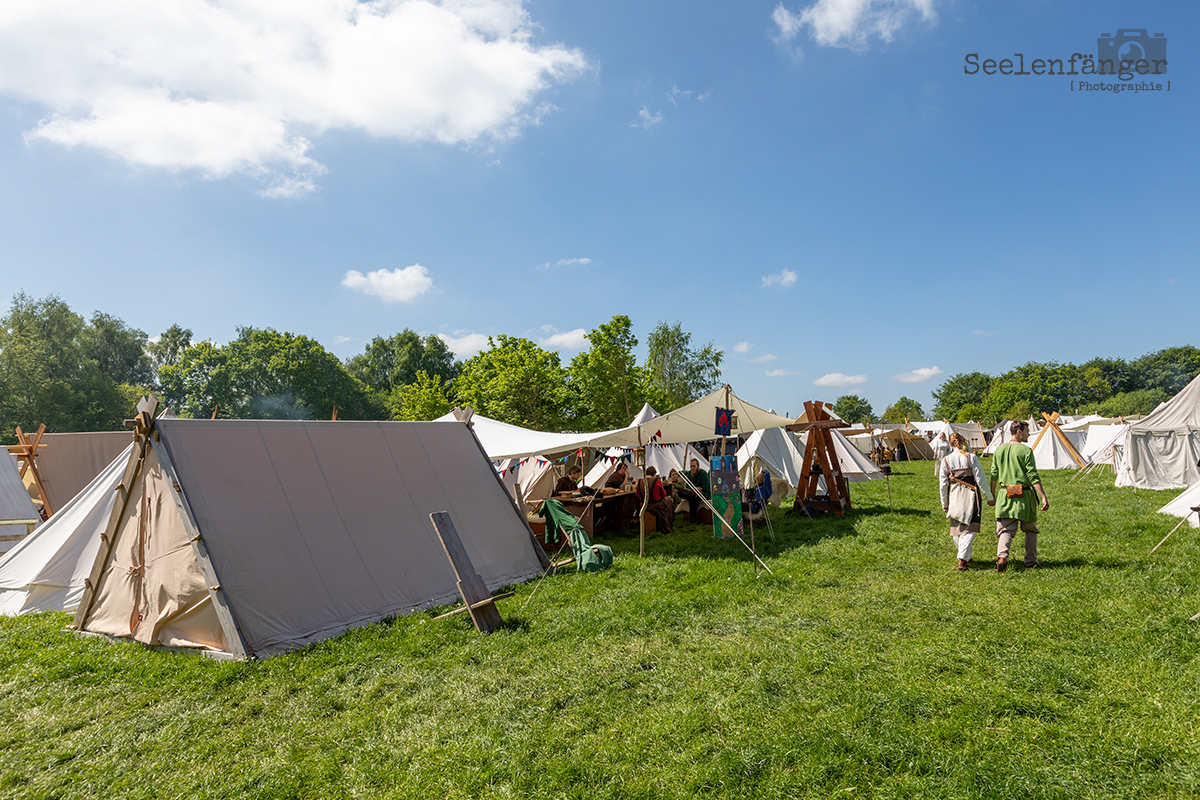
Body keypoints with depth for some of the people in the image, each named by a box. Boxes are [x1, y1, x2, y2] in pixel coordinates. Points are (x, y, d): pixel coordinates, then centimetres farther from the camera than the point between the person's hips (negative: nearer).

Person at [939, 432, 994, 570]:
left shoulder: (946, 460, 1)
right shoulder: (971, 457, -5)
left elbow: (942, 484, 3)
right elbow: (980, 479, -5)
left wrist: (944, 504, 12)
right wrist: (990, 497, 6)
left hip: (954, 497, 2)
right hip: (970, 495, -2)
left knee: (957, 528, 16)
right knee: (969, 528, 0)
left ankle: (966, 557, 29)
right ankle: (962, 559, -12)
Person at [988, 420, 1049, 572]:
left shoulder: (999, 449, 7)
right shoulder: (1026, 451, -8)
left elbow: (994, 475, 11)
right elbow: (1033, 476, -12)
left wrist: (992, 495, 19)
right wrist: (1044, 497, -10)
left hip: (1005, 495, 3)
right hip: (1025, 496, -3)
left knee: (1005, 529, 1)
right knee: (1030, 530, 16)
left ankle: (1002, 556, -22)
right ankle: (1031, 562, 22)